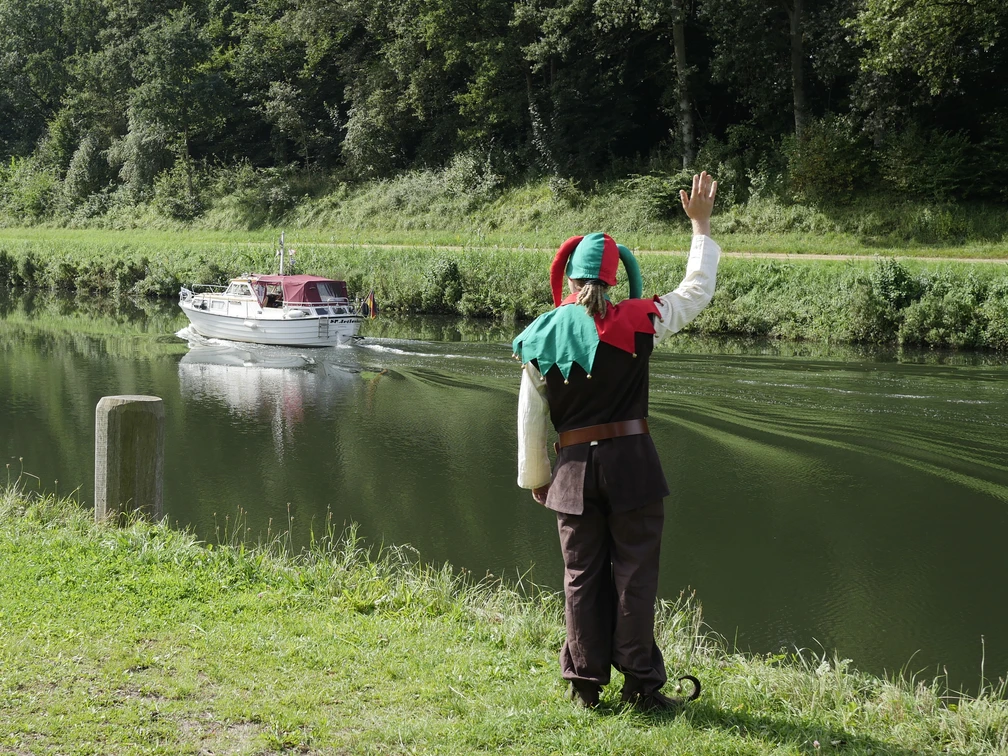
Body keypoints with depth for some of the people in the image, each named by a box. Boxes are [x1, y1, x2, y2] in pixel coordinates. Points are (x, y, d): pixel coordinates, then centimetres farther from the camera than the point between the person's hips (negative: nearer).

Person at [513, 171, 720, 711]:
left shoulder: (541, 336, 0)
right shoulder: (635, 323, -5)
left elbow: (530, 418, 4)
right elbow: (697, 290, 8)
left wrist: (535, 479, 16)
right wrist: (700, 224, 18)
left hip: (574, 469, 2)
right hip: (632, 462, -2)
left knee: (581, 575, 11)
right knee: (634, 572, 4)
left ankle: (586, 683, 16)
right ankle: (640, 684, 7)